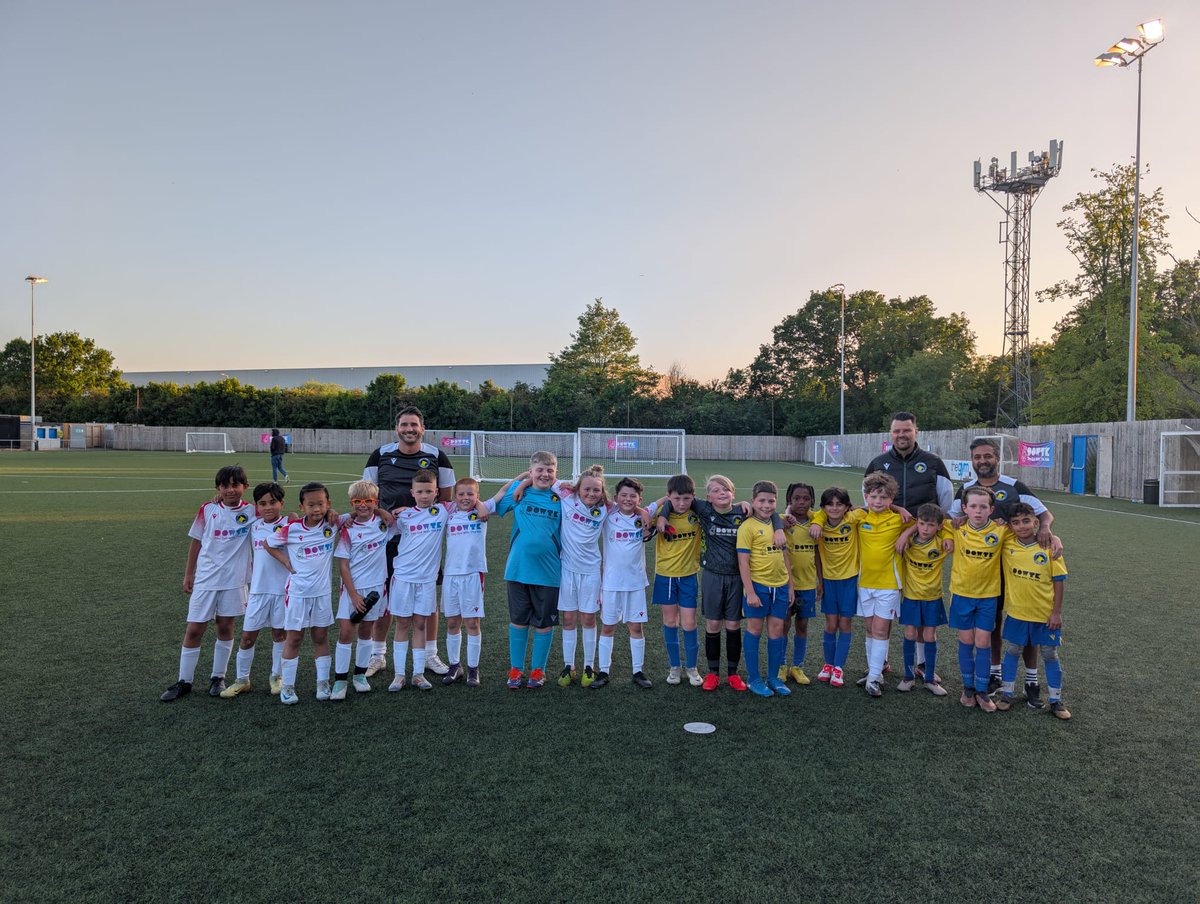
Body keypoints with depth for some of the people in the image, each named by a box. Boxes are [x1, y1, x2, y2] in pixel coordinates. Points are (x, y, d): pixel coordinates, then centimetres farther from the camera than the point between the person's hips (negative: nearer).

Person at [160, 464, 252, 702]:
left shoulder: (251, 511, -3)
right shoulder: (208, 510, -1)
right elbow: (196, 542, 7)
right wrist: (188, 574, 9)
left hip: (234, 581, 0)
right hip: (205, 579, 1)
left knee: (225, 627, 9)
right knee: (193, 630, 4)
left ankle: (218, 678, 24)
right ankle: (184, 681, 17)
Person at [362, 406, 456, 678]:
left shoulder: (437, 457, 0)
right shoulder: (380, 455, 3)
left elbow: (446, 497, 5)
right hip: (387, 535, 1)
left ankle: (430, 655, 20)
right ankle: (378, 654, 22)